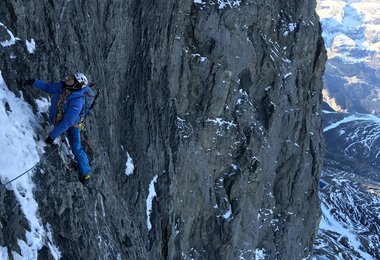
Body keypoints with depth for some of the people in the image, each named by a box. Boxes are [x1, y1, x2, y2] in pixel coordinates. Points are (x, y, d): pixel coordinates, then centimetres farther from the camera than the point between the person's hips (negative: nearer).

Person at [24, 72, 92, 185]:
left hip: (71, 124, -6)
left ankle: (86, 172, 5)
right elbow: (48, 87, -1)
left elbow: (66, 123, -37)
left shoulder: (77, 102, -41)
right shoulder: (61, 86, -25)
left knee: (76, 148, -9)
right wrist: (35, 82, -14)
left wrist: (52, 135, -32)